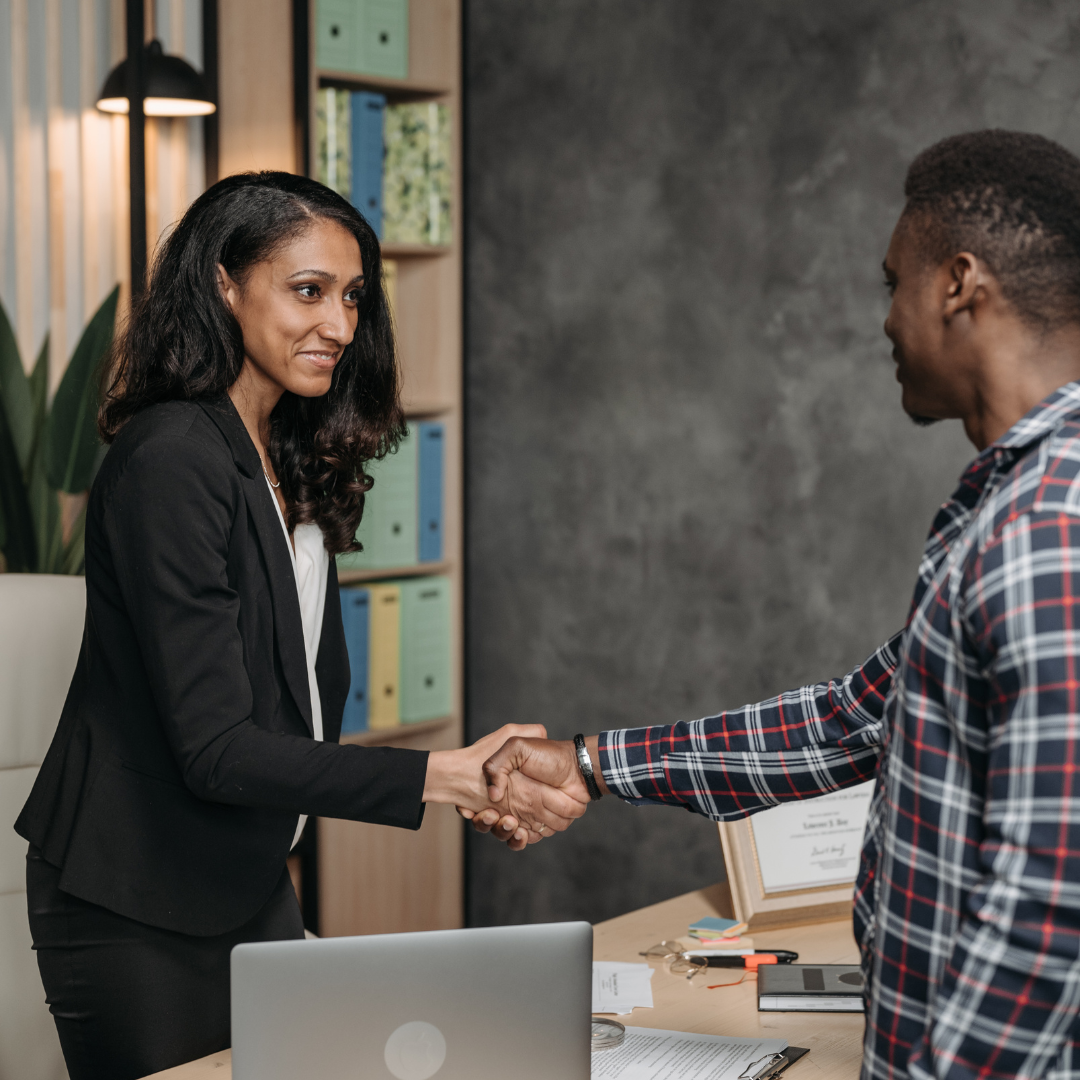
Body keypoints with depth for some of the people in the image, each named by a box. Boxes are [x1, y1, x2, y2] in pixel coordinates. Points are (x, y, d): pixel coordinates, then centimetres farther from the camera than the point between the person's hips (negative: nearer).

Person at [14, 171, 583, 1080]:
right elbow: (214, 748, -26)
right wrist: (446, 778, -31)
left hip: (252, 884, 8)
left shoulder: (292, 461, 7)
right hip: (136, 909, -8)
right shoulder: (169, 460, -22)